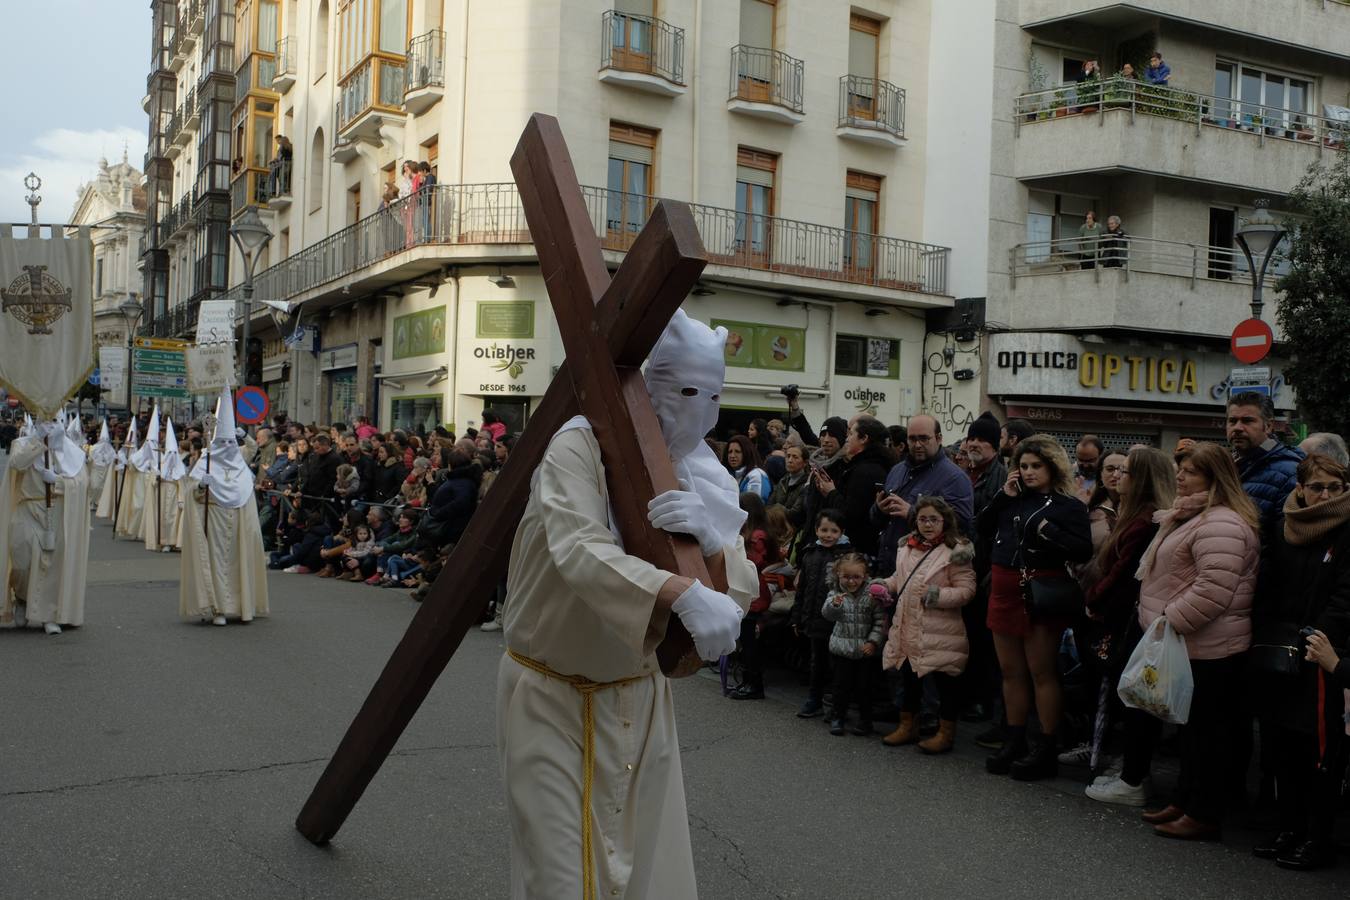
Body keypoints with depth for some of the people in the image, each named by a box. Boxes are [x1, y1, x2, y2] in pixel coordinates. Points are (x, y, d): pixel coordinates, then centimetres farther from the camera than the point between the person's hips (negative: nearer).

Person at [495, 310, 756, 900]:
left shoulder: (699, 477, 1)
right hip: (553, 697, -5)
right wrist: (684, 594, -47)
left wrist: (708, 537, -29)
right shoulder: (581, 446, -16)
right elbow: (579, 552, -33)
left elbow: (739, 593, -7)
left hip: (639, 696, 5)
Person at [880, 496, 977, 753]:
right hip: (907, 628, 7)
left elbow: (966, 590, -15)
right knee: (909, 678, 17)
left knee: (944, 681, 3)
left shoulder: (955, 551, -12)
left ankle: (946, 732, 16)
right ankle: (908, 726, 32)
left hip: (938, 632, -7)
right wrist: (884, 586, 6)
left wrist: (936, 595, -22)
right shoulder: (908, 549, 10)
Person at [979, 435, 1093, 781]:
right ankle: (1014, 743, 23)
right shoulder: (1015, 499, 11)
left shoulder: (1070, 506, -5)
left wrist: (1048, 530, -21)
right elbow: (983, 528, 8)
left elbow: (1083, 551, -13)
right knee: (1011, 672, 13)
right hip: (1004, 590, 6)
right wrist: (1003, 497, 1)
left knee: (1042, 673, 1)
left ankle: (1047, 750, 10)